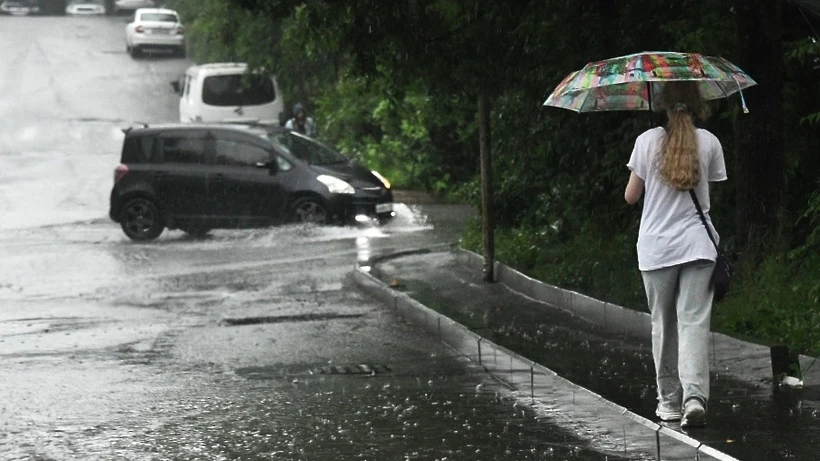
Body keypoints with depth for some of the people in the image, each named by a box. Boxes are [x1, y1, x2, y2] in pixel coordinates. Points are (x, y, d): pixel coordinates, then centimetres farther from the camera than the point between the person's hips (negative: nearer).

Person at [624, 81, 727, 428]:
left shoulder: (648, 141, -3)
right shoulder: (709, 143, 0)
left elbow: (631, 196, 3)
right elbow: (713, 194, 8)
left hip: (656, 247, 0)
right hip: (697, 243, 0)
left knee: (663, 324, 12)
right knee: (694, 321, -5)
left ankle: (670, 400, 16)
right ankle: (694, 396, -22)